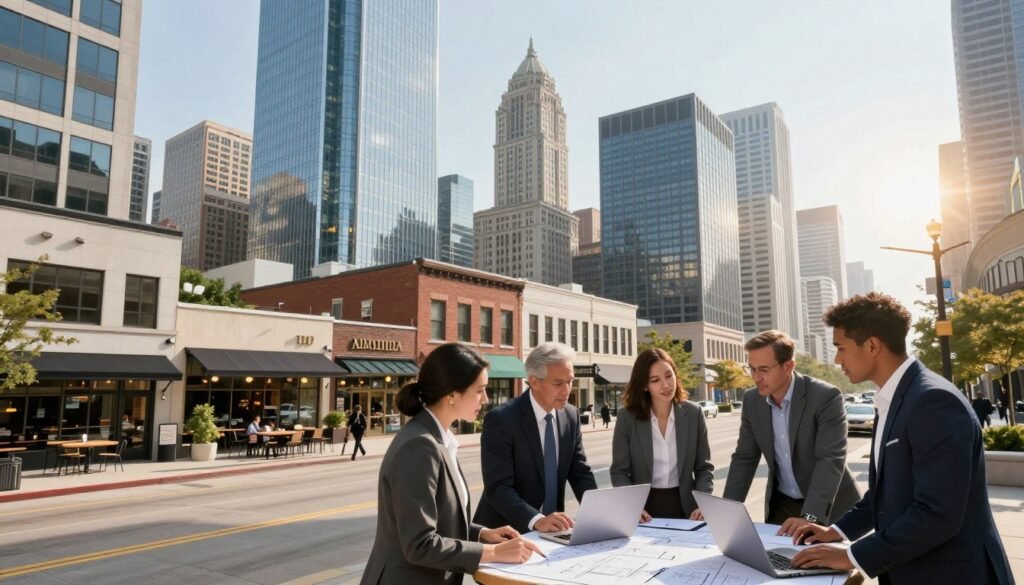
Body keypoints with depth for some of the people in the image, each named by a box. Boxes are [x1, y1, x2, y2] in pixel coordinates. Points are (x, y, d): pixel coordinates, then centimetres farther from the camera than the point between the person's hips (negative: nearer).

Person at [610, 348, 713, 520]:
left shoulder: (693, 413, 0)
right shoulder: (627, 417, -6)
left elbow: (704, 468, 4)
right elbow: (619, 471, -4)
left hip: (684, 508, 1)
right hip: (644, 508, -1)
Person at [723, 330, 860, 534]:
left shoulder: (826, 396, -20)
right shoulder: (752, 400, -5)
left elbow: (830, 460, -27)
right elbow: (744, 458, 1)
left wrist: (809, 517, -36)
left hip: (829, 508, -4)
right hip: (781, 504, 4)